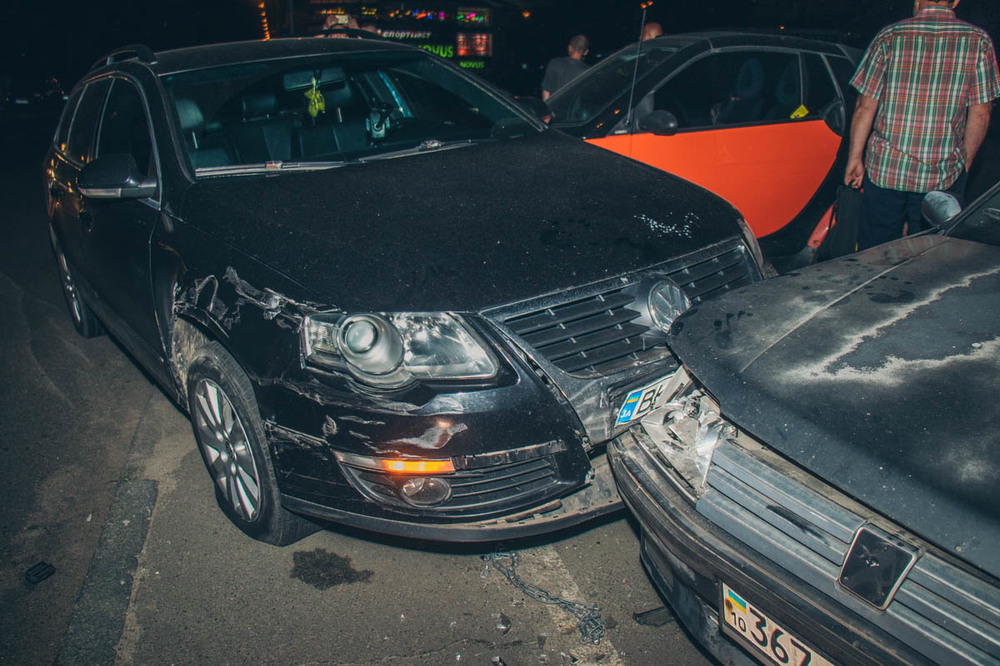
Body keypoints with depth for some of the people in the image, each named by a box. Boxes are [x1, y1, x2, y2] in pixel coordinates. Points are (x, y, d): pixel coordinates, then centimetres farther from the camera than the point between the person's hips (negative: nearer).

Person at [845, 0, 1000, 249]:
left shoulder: (889, 37, -3)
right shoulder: (978, 41, -1)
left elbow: (865, 108, -3)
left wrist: (855, 157, 7)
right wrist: (964, 164, 12)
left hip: (886, 167, 0)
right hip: (943, 173, 1)